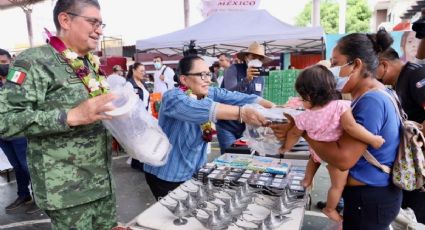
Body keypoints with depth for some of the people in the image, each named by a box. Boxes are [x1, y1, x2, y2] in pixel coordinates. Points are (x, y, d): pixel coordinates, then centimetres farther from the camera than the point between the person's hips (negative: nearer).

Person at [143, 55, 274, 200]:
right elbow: (195, 109, -43)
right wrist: (241, 112, -54)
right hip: (167, 177, -6)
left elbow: (237, 98, -15)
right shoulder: (173, 97, -23)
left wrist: (274, 108, -29)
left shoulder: (209, 94, -4)